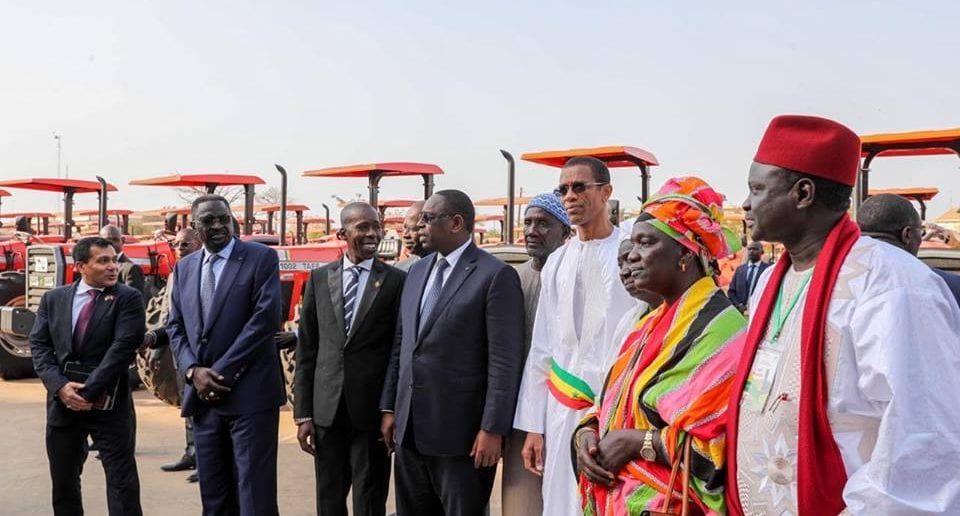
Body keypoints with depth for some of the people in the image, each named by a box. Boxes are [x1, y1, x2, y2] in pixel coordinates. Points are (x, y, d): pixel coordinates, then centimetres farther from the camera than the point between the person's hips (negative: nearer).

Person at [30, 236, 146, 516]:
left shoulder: (128, 298, -5)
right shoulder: (53, 298, 8)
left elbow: (122, 348, -13)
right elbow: (39, 345, 4)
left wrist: (89, 392, -15)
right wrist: (60, 386, -11)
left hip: (108, 403, -4)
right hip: (62, 401, 4)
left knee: (122, 481, -2)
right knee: (63, 481, 16)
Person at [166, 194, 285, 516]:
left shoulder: (261, 258, -3)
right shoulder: (184, 267, 14)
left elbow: (267, 318, -12)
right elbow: (175, 326, 14)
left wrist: (222, 372, -13)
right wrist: (193, 371, -4)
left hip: (249, 393, -5)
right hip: (203, 395, 6)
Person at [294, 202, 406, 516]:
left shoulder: (396, 281, -4)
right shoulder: (319, 279, 5)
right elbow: (306, 349, 6)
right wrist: (303, 413, 2)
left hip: (372, 411, -3)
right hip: (326, 409, 3)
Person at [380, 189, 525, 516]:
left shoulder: (496, 275, -10)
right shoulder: (417, 271, 12)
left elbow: (505, 360, -14)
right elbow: (401, 344, 15)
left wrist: (493, 429, -16)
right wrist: (389, 407, 12)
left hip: (460, 433, -6)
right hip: (409, 429, 7)